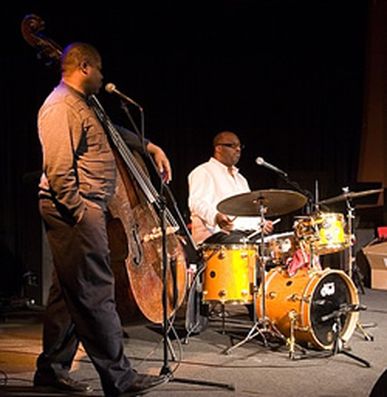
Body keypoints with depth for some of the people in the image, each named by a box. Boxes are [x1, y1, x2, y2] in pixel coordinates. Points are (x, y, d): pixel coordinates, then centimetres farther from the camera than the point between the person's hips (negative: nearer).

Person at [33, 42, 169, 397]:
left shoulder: (80, 105, 20)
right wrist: (82, 214, -19)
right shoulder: (60, 107, -13)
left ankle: (52, 369, 22)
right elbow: (59, 173, -20)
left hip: (82, 211, 11)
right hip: (74, 211, -11)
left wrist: (150, 146, 27)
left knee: (70, 293, 14)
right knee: (97, 294, -8)